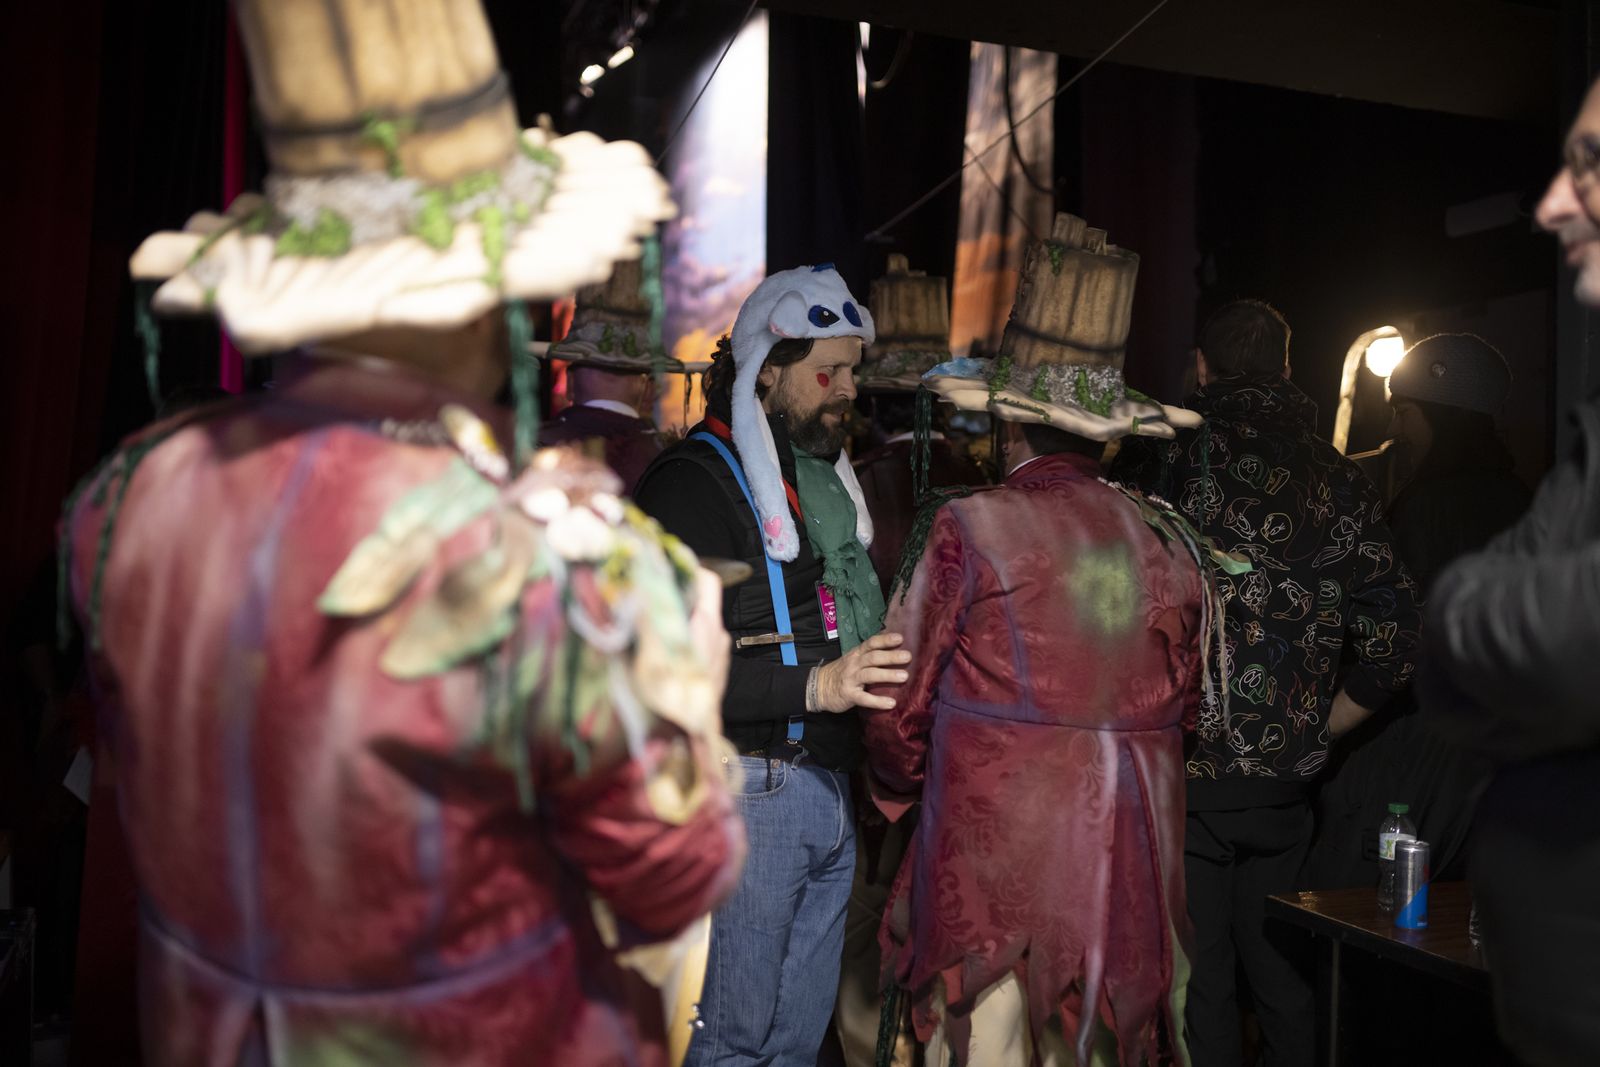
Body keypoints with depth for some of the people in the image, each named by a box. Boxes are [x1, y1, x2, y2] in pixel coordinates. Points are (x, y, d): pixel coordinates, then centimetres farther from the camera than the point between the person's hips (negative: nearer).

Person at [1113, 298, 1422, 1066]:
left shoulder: (1162, 465, -8)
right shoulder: (1342, 484, 4)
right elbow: (1391, 644, 3)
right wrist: (1314, 731, 13)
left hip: (1181, 772, -4)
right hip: (1285, 781, 4)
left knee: (1198, 983, 7)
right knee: (1283, 973, 19)